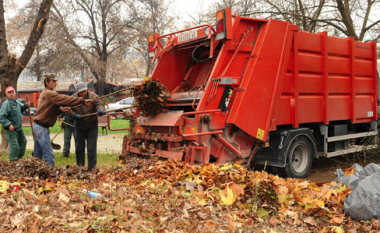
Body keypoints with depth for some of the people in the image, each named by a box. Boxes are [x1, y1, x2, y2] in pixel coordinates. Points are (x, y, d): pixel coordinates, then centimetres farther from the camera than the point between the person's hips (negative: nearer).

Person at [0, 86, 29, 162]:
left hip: (19, 128, 9)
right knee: (14, 145, -9)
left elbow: (21, 109, 27)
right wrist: (9, 124, -31)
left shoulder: (16, 102, 7)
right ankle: (13, 161, 2)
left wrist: (26, 105, 8)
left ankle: (19, 157, 37)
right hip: (11, 130, -9)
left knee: (23, 141, 20)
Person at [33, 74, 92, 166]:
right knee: (49, 154, -10)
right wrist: (83, 101, -29)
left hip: (38, 126, 10)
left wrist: (61, 109, 4)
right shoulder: (49, 94, -15)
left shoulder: (44, 93, 17)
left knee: (38, 154, 17)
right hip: (42, 127, -10)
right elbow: (65, 99, -25)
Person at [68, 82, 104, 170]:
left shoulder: (93, 96, -12)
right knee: (79, 148, 13)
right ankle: (80, 166, 29)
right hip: (79, 127, 3)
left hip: (92, 127, -3)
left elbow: (99, 104, -23)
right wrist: (75, 115, -20)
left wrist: (100, 110, -46)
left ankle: (92, 167, 8)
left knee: (91, 149, -3)